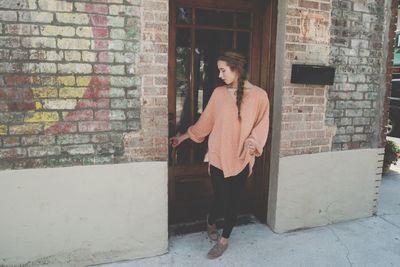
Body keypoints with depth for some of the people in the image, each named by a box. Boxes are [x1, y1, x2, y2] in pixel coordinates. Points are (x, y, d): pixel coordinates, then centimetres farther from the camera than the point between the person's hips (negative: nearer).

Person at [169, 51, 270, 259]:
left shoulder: (259, 95, -5)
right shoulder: (218, 93, 1)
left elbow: (261, 126, -1)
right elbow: (205, 121, 9)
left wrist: (252, 141, -20)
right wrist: (183, 137, 15)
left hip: (241, 158, -1)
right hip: (219, 156, 1)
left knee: (234, 200, 9)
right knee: (221, 200, 5)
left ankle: (224, 239, 32)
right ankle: (210, 221, 41)